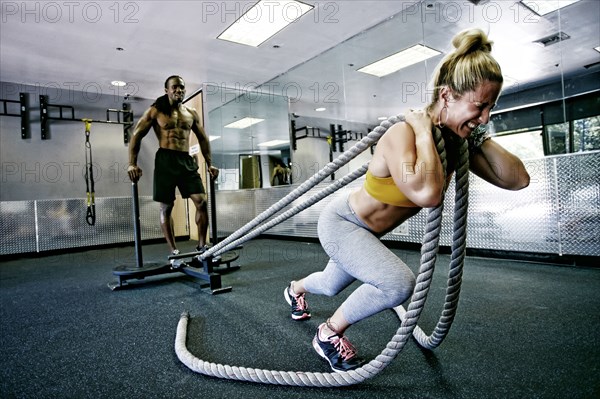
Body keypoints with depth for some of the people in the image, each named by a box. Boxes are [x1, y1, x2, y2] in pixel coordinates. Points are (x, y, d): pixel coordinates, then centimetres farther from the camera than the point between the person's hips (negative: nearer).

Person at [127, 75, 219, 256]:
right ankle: (174, 250, 10)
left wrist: (209, 163, 13)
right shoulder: (155, 111, 3)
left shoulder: (191, 113, 13)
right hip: (165, 160, -3)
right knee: (166, 207, 0)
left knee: (201, 201, -9)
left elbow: (203, 138, 19)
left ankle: (201, 246, 3)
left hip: (187, 160, 3)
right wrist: (132, 164, -8)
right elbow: (137, 135, 1)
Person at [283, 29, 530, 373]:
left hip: (367, 232, 8)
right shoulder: (403, 134, -32)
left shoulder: (457, 141, -9)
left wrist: (480, 138, -16)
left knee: (331, 285, 29)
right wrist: (423, 131, -37)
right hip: (340, 222, -7)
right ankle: (329, 334, -1)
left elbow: (518, 179, -10)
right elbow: (427, 193, -50)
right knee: (399, 283, -30)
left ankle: (295, 289, 66)